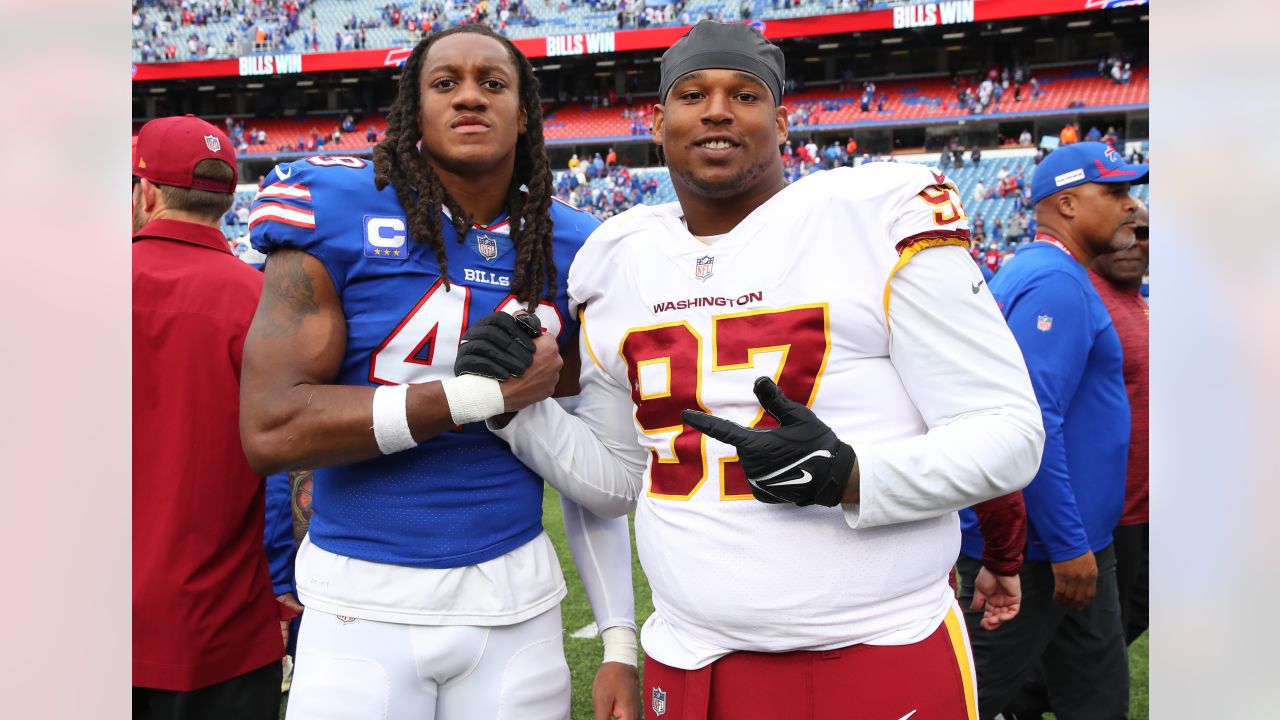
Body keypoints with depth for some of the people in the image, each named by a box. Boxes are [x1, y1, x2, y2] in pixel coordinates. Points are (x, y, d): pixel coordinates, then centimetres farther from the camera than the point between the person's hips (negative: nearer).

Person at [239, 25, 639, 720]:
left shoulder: (568, 247, 3)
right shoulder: (339, 212, -8)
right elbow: (270, 432, -16)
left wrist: (620, 644, 4)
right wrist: (488, 391, -19)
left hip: (515, 600, 3)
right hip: (361, 604, -2)